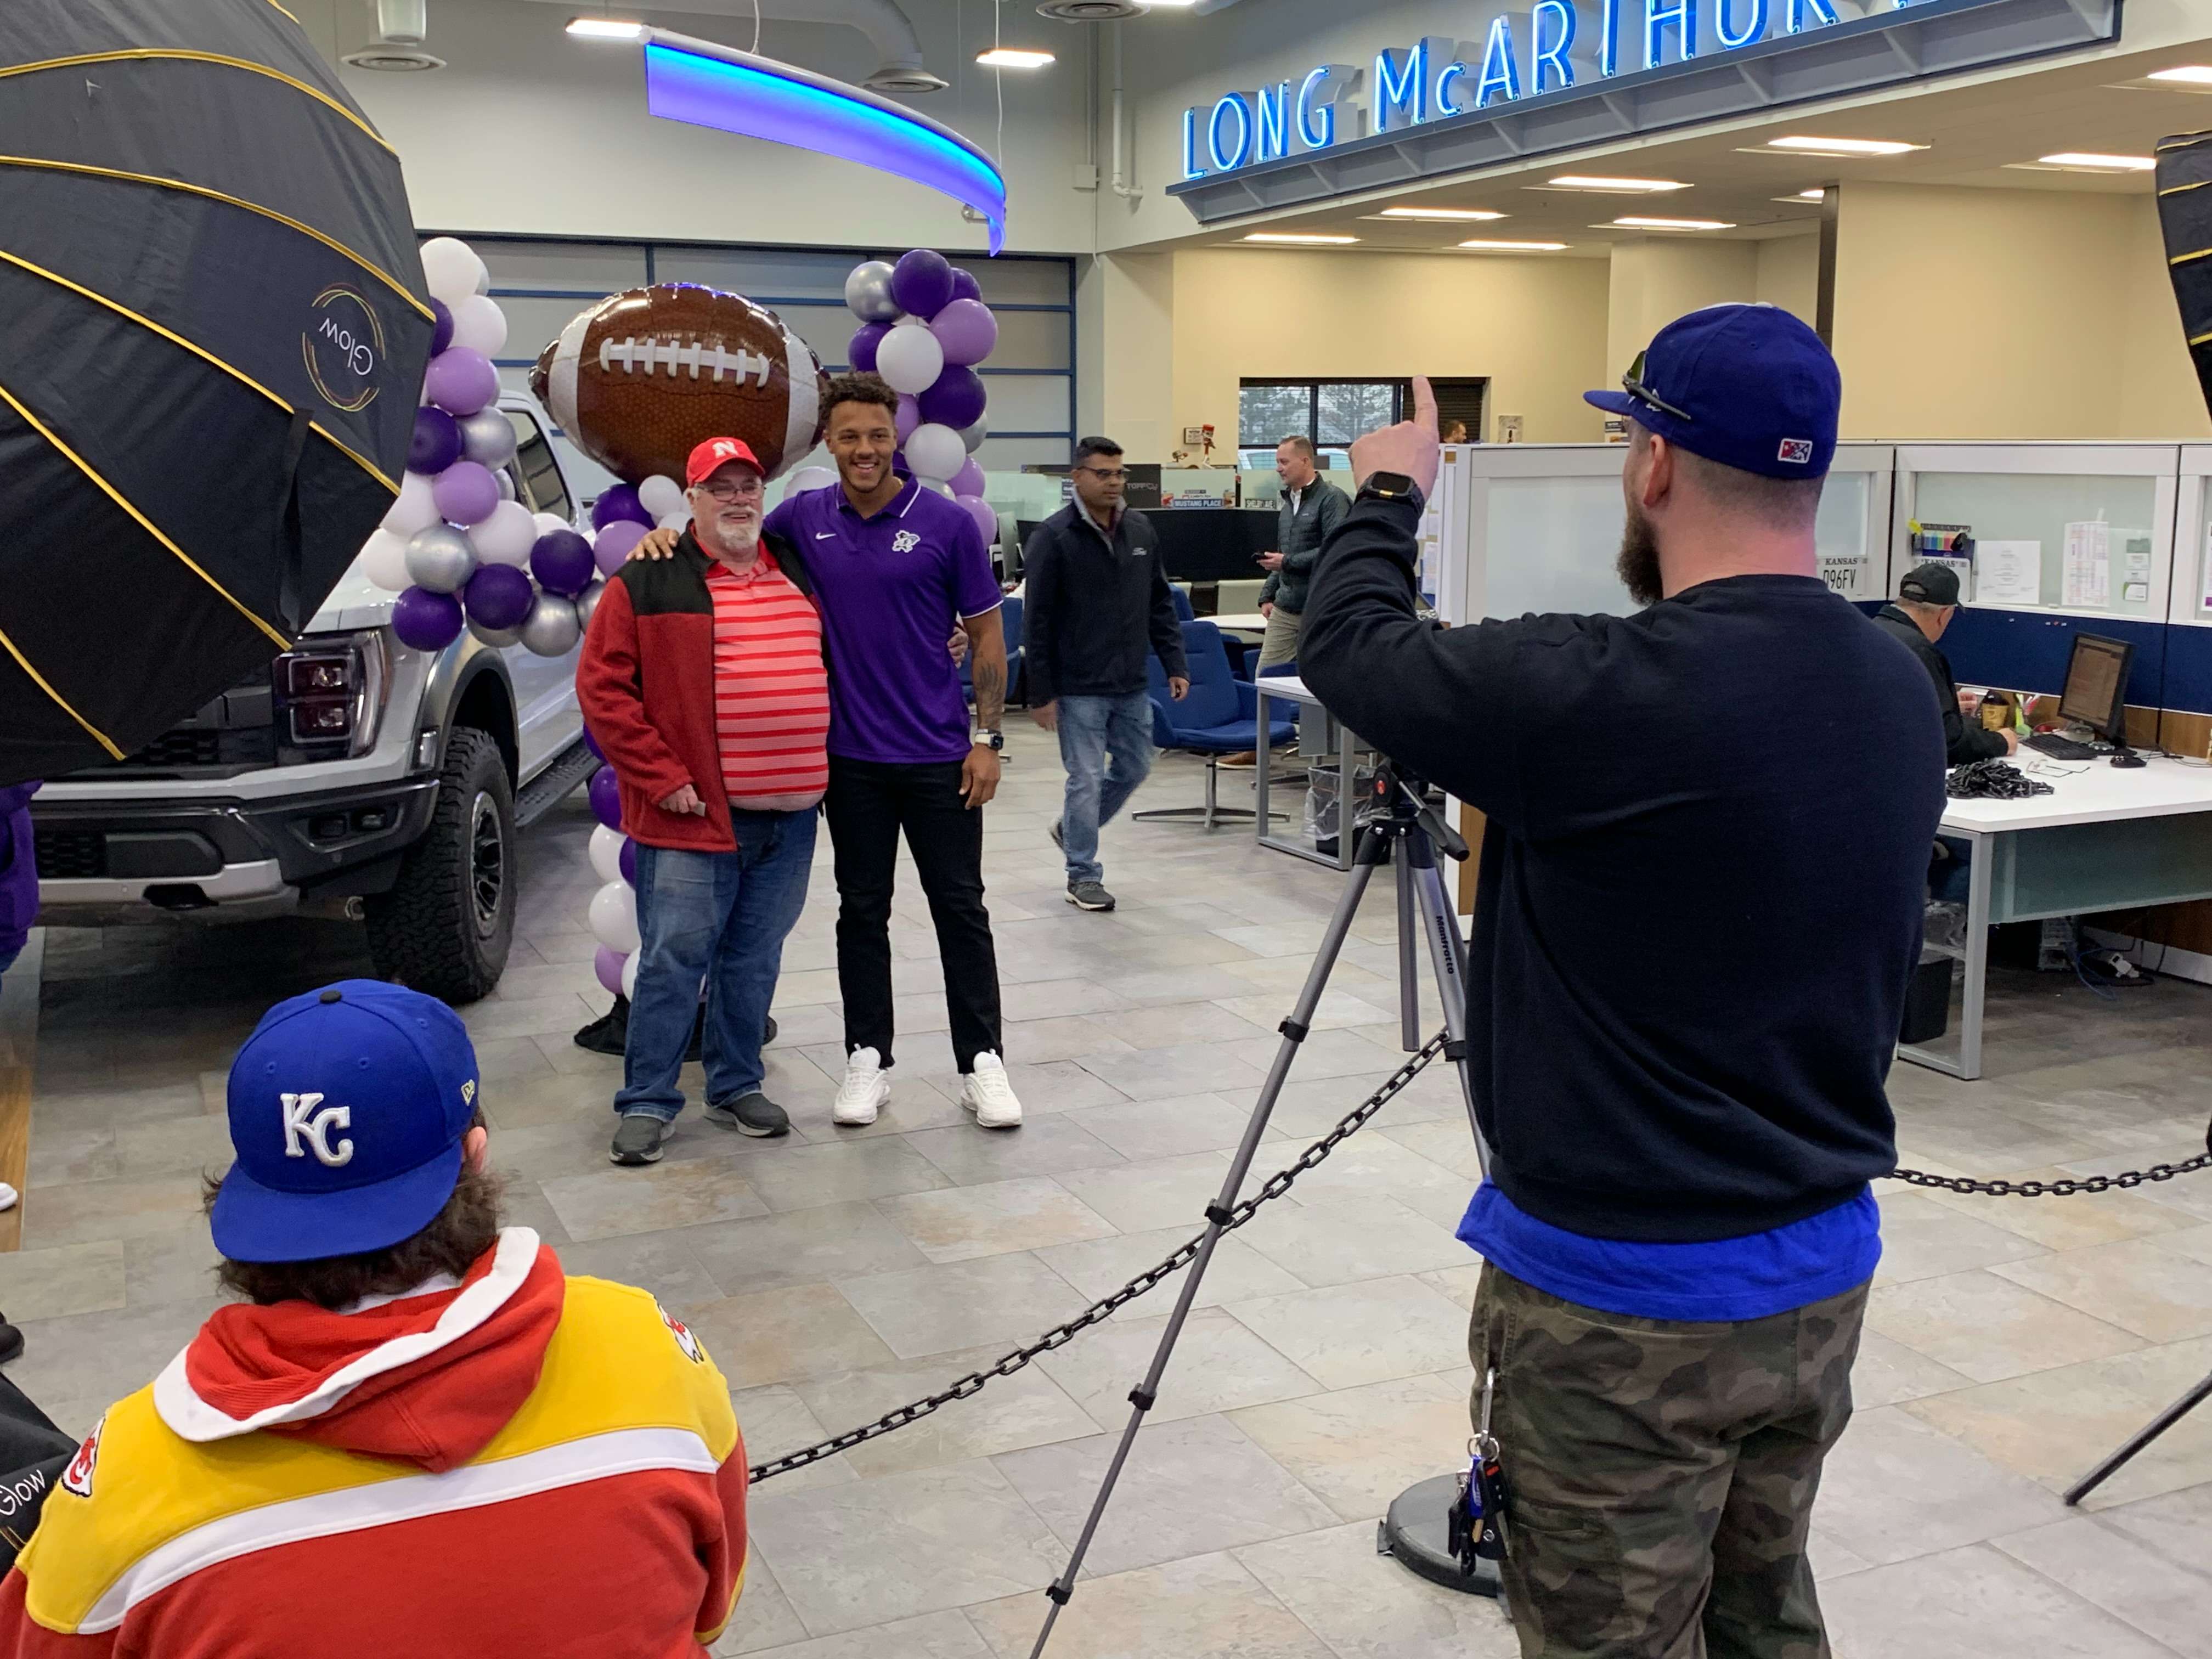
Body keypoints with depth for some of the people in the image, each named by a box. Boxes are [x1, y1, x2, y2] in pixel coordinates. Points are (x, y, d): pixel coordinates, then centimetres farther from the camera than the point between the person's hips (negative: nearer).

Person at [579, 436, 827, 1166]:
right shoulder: (647, 583, -4)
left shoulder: (800, 573, 12)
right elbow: (602, 686, -7)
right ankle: (646, 1103, 10)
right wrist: (662, 777, -12)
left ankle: (736, 1089, 27)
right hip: (694, 815, -5)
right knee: (673, 960, -1)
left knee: (754, 961, 14)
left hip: (790, 813, 5)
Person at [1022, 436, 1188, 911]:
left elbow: (1160, 604, 14)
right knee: (1087, 779, -1)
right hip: (1079, 689, -6)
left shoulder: (1140, 530, 7)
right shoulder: (1053, 537, -10)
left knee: (1135, 768, 14)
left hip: (1132, 685, 6)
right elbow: (1038, 621, -10)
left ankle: (1072, 831, 36)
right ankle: (1083, 876, 13)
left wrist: (1175, 664, 7)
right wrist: (1041, 693, -12)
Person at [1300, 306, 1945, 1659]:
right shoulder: (1904, 690, 0)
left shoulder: (1608, 695, -24)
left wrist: (1389, 498, 8)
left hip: (1622, 1303, -7)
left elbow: (1349, 650, -12)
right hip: (1824, 1274, 7)